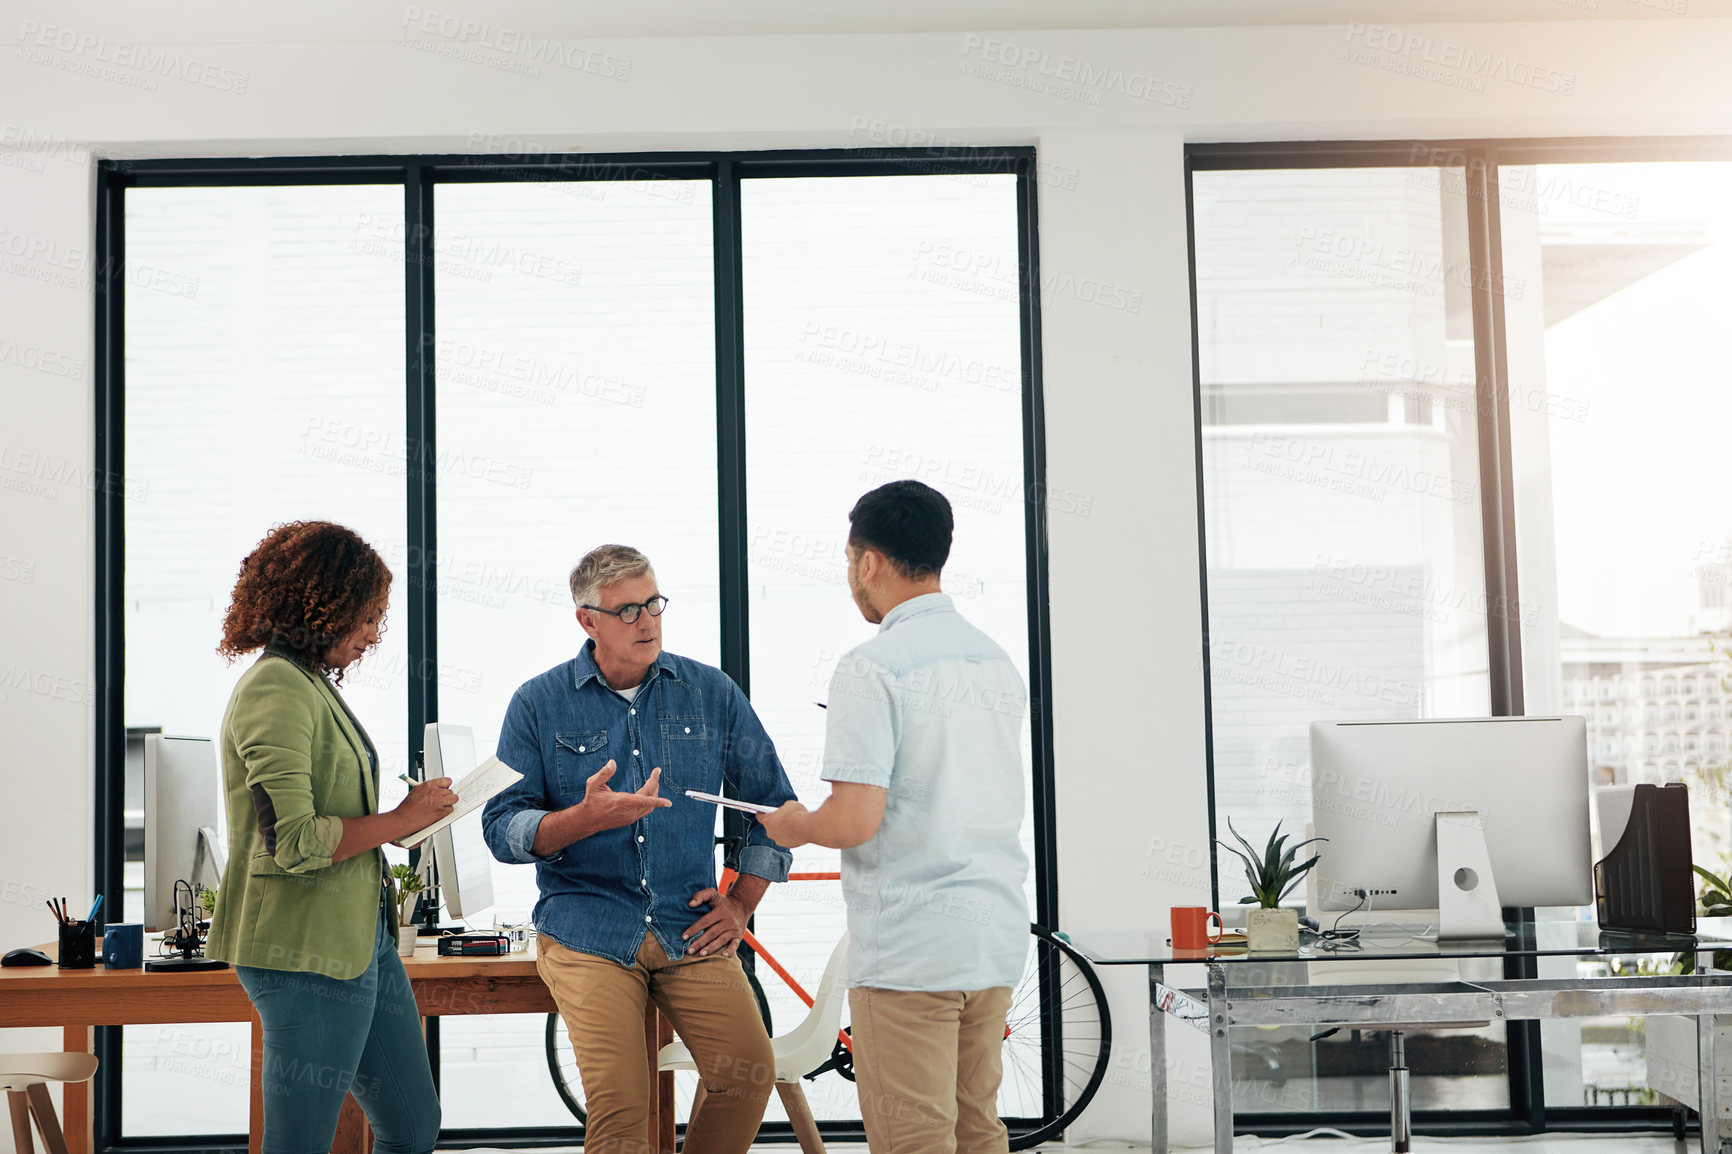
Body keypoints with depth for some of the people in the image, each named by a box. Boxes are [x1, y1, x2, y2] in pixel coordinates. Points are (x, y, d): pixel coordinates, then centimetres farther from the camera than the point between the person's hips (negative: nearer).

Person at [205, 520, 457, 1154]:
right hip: (307, 950, -10)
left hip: (360, 936, 10)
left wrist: (413, 814, 10)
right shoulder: (275, 688, -15)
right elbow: (292, 842, -23)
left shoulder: (312, 684, 15)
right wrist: (401, 820, -13)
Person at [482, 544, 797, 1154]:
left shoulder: (710, 692, 7)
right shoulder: (539, 703, 3)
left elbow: (774, 800, 16)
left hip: (692, 930, 2)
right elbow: (502, 828, -1)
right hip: (589, 930, -2)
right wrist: (588, 817, -19)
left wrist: (741, 904, 8)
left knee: (749, 1076, -13)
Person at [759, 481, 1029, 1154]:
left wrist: (792, 826, 1)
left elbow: (854, 821, -20)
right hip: (997, 939, 8)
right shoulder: (998, 662, 10)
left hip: (909, 947, -8)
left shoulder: (873, 668, -15)